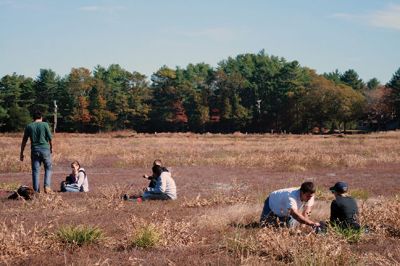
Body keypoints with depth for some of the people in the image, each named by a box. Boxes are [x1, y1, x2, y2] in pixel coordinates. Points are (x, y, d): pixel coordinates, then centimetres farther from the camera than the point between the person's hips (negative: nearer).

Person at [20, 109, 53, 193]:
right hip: (45, 149, -1)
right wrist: (51, 147, 15)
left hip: (34, 151, 2)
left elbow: (24, 141, 7)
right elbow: (50, 138, -2)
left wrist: (21, 153, 13)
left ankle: (36, 190, 2)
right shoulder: (45, 125, -2)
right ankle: (47, 186, -2)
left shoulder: (29, 126, 5)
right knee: (48, 168, 14)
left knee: (35, 171, 5)